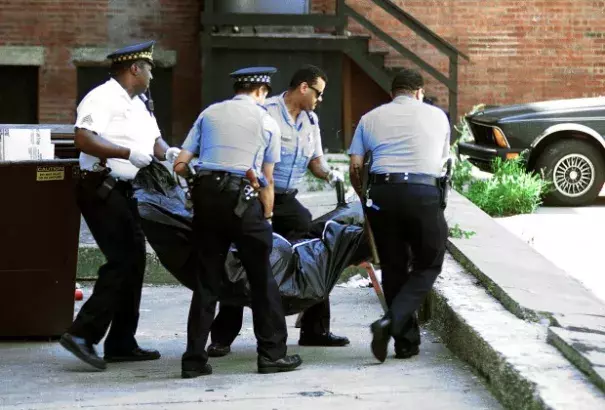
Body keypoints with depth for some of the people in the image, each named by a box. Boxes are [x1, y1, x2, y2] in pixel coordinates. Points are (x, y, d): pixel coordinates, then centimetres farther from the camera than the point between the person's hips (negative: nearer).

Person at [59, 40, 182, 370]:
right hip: (100, 189, -10)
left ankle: (122, 344, 18)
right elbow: (84, 139, -24)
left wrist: (167, 152, -3)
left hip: (123, 191, 10)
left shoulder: (140, 103, 18)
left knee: (134, 261, 11)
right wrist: (128, 153, -27)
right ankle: (82, 334, -14)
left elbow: (153, 139, 19)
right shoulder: (103, 99, -13)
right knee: (121, 262, -15)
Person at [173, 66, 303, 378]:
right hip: (242, 198, -4)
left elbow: (180, 165, 11)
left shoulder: (209, 114, 16)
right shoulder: (266, 122, 9)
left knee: (208, 277, 9)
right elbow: (267, 180, 8)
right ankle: (271, 353, 9)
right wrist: (266, 218, 15)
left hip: (204, 193, 4)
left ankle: (195, 359, 8)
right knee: (261, 277, 6)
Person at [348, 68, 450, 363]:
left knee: (393, 268, 12)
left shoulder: (371, 118, 15)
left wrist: (364, 198, 24)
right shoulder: (437, 116, 16)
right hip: (423, 192, -2)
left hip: (382, 191, 2)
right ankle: (392, 322, -12)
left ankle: (406, 341, 13)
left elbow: (355, 167, 8)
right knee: (428, 265, 9)